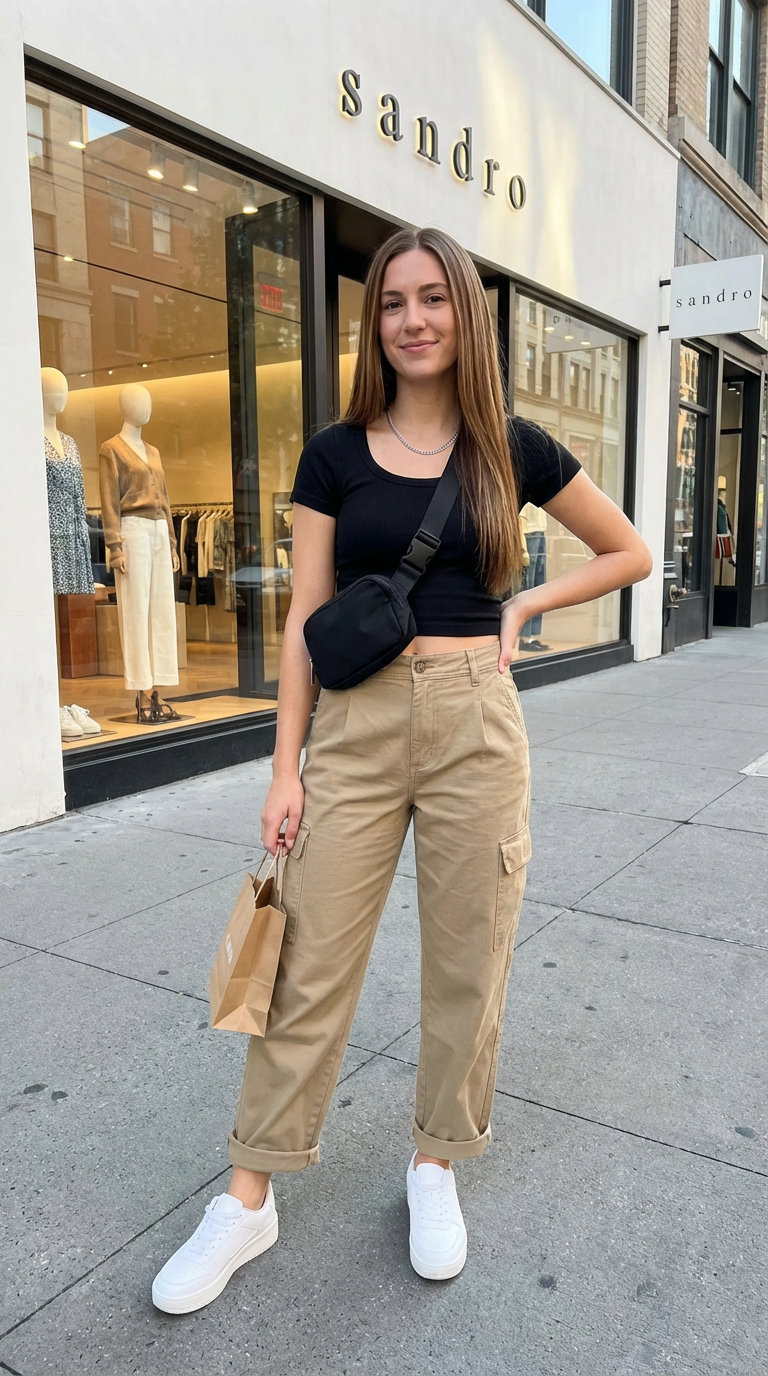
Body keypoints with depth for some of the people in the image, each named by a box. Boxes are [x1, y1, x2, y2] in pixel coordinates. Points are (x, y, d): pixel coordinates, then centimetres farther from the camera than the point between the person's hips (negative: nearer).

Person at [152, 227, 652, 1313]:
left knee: (467, 962, 10)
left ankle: (436, 1164, 34)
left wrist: (524, 605, 1)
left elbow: (630, 552, 15)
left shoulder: (514, 449, 5)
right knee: (310, 966, 5)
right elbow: (307, 619, 3)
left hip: (475, 727, 0)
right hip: (354, 727, 0)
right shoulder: (335, 455, 5)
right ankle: (249, 1200, 23)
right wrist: (286, 767, -1)